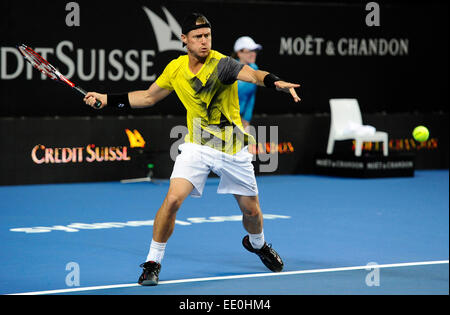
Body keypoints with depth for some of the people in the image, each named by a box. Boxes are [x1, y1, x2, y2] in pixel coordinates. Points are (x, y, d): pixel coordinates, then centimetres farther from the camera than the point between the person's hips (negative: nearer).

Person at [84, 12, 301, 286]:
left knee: (251, 210, 10)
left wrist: (275, 82, -61)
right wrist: (108, 99, 10)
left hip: (233, 150, -2)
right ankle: (153, 262, -4)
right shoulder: (176, 69, -3)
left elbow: (252, 74, -40)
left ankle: (257, 244, 46)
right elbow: (148, 97, 14)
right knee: (173, 199, -19)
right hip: (197, 147, 2)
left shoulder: (220, 64, -19)